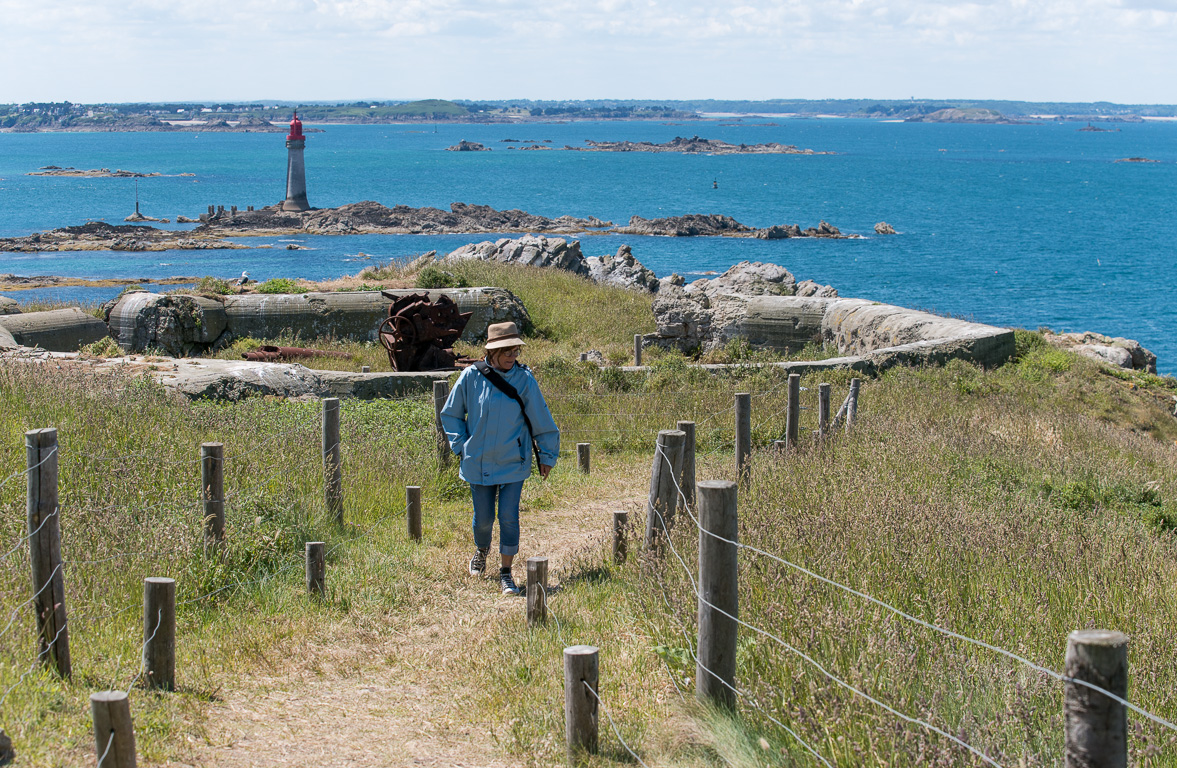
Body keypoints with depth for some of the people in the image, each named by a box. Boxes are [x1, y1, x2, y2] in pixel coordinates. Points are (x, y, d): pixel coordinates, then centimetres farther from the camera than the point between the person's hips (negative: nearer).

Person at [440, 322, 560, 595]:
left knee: (509, 517, -7)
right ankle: (481, 552, 41)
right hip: (478, 462, 1)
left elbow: (542, 420, 3)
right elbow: (450, 414, 9)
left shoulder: (524, 380, -7)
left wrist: (547, 456, 7)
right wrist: (460, 446, 3)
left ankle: (506, 574, 6)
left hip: (513, 463, -1)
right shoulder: (471, 377, -6)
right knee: (483, 518, 9)